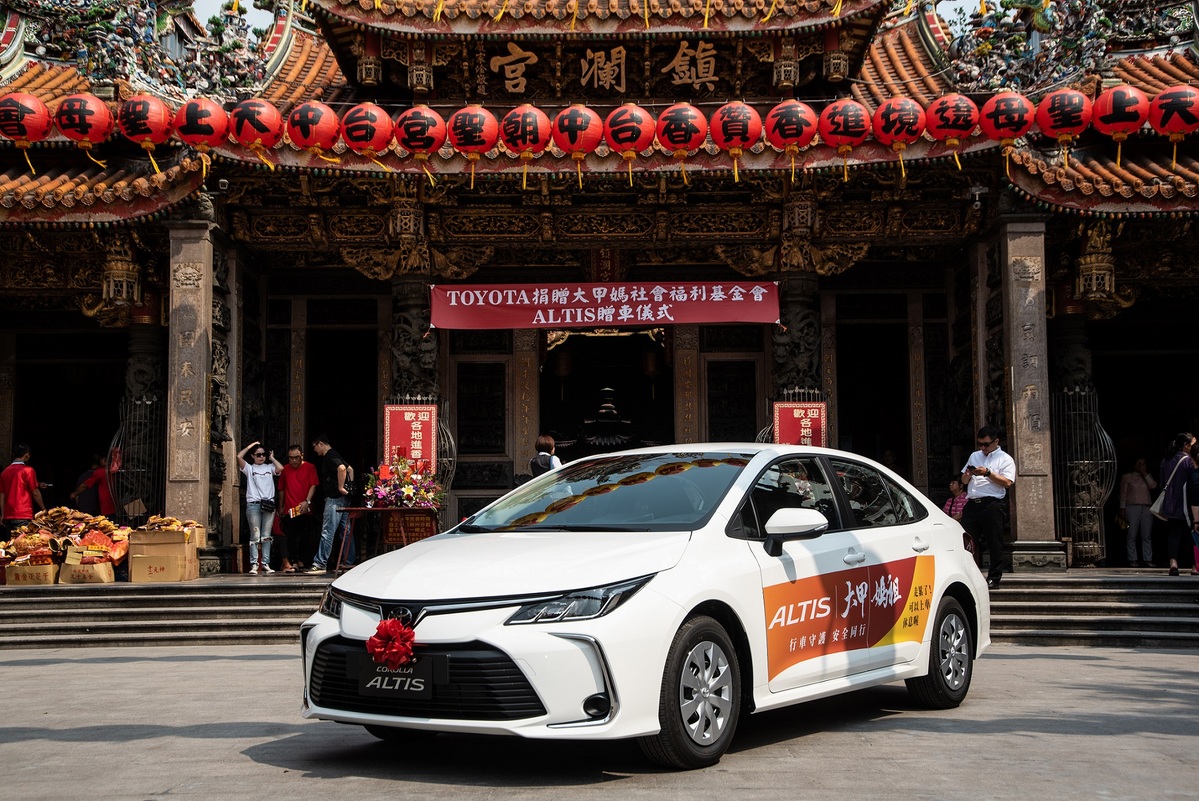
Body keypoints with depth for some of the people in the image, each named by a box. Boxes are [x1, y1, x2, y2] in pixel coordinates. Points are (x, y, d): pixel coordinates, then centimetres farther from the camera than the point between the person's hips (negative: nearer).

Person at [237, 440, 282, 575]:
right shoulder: (249, 468, 10)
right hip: (253, 504, -2)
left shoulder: (269, 467, 16)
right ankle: (254, 565, -7)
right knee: (255, 536, -6)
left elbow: (281, 468, -4)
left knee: (266, 536, 3)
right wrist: (250, 445, 6)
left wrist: (272, 458, 11)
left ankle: (265, 564, 6)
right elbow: (239, 457, -4)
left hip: (269, 504, 2)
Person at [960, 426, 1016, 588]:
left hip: (992, 504, -5)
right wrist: (968, 474, 3)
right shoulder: (974, 456, 23)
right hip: (972, 503, 5)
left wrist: (987, 473, -14)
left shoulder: (1005, 459, 5)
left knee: (994, 543, -1)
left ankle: (994, 578, 6)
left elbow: (1007, 482, -9)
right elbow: (963, 481, 25)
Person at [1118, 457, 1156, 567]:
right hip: (1133, 507, -3)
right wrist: (1122, 508, -2)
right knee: (1132, 535, -6)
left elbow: (1153, 486, 1)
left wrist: (1145, 474, 0)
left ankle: (1147, 560, 1)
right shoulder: (1127, 477, 12)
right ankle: (1132, 560, -5)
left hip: (1147, 508, 3)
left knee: (1147, 536, -1)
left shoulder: (1148, 477, 21)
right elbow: (1123, 493, 7)